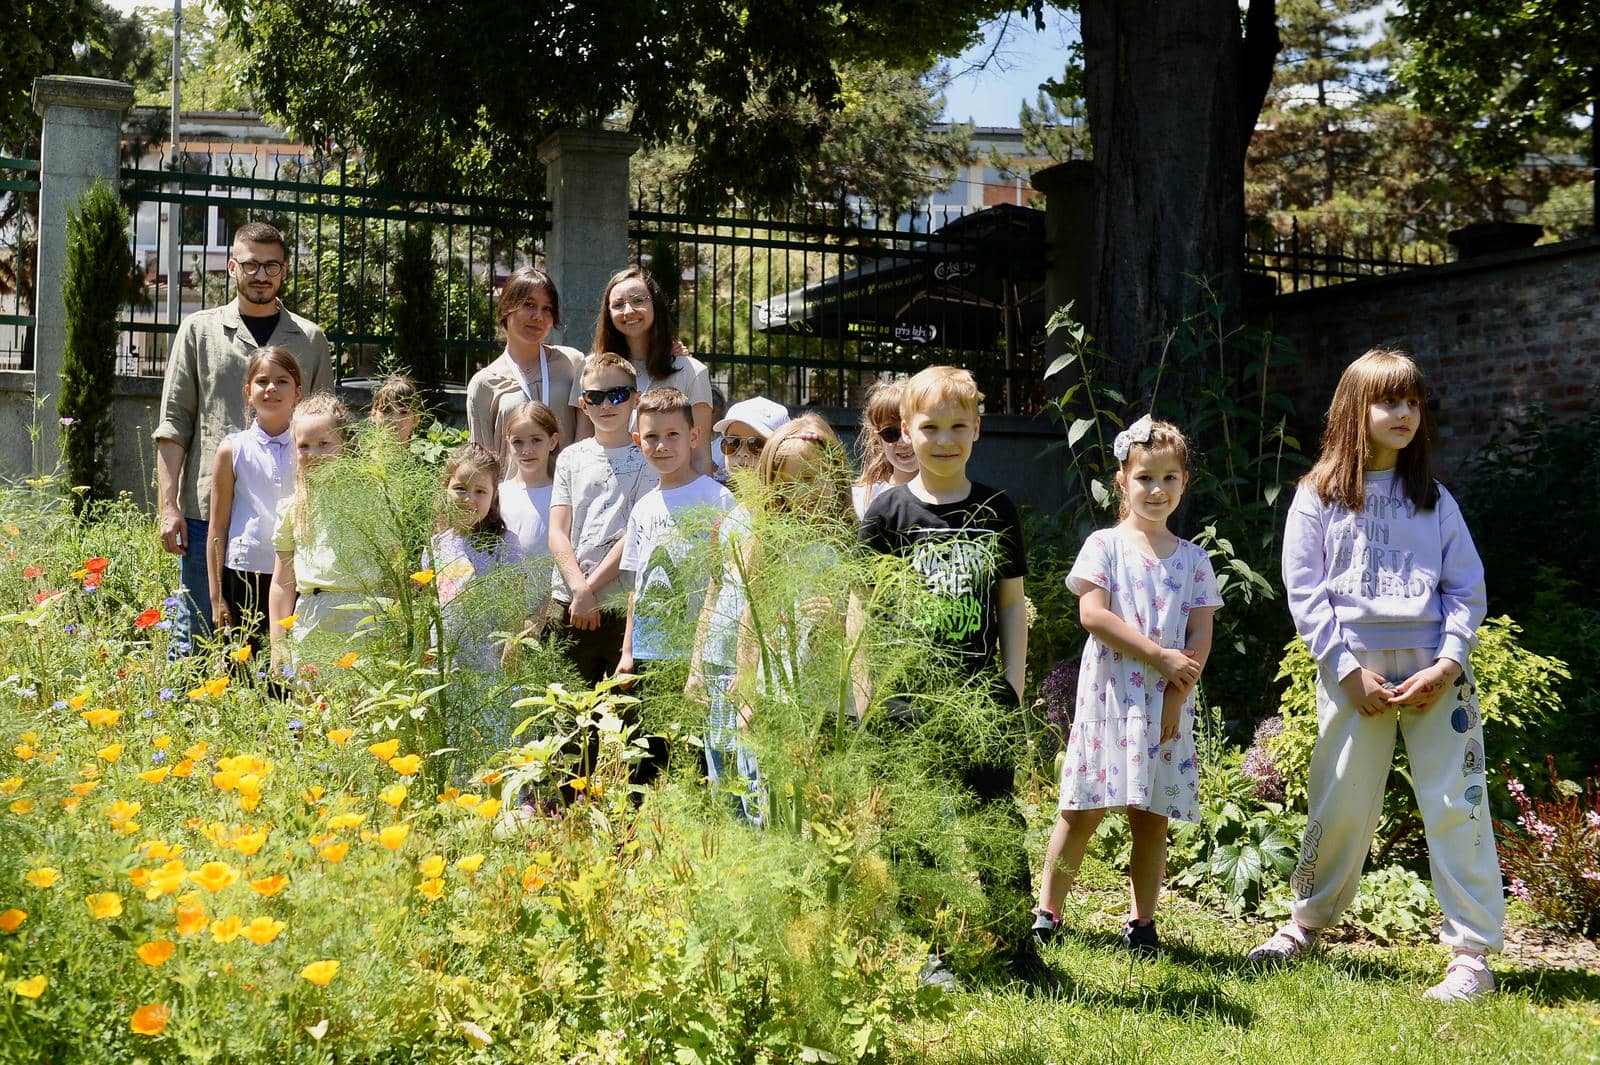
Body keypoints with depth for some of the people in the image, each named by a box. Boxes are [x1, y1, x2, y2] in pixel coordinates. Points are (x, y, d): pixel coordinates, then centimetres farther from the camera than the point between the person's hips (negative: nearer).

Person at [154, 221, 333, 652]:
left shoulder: (310, 340, 11)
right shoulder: (199, 331, 8)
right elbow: (174, 424, 5)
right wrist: (168, 506, -4)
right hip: (207, 513, -1)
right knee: (196, 640, 2)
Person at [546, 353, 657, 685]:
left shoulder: (646, 460, 3)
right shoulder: (571, 458, 12)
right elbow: (558, 533, 5)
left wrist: (590, 586, -11)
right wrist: (579, 589, -10)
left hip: (627, 607, -2)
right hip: (568, 605, 3)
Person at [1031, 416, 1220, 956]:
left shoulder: (1194, 559, 10)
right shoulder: (1104, 545, 2)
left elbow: (1200, 636, 4)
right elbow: (1093, 613, -10)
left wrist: (1177, 698, -8)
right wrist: (1160, 655, -14)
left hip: (1169, 702, 2)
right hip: (1109, 695, -2)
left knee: (1152, 818, 6)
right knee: (1082, 811, 1)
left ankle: (1142, 921, 16)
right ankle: (1047, 909, 12)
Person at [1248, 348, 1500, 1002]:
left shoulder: (1433, 500, 11)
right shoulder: (1318, 497, 5)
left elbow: (1468, 587, 7)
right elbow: (1304, 591, -1)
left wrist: (1450, 661, -8)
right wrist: (1348, 669, -10)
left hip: (1435, 670, 1)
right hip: (1352, 670, -1)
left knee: (1456, 806, -4)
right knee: (1340, 807, 5)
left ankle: (1472, 954, 0)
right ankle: (1308, 923, 26)